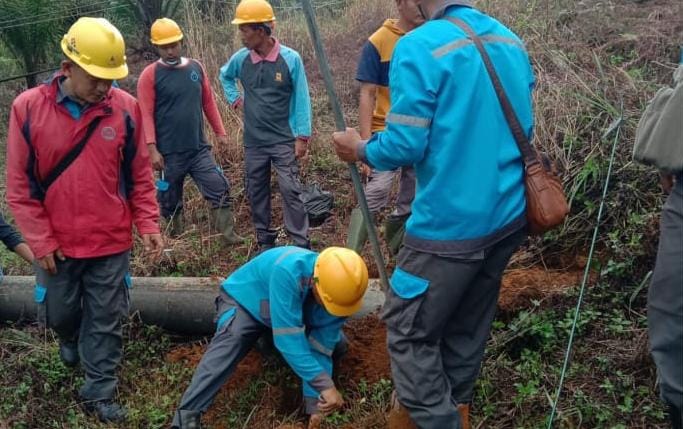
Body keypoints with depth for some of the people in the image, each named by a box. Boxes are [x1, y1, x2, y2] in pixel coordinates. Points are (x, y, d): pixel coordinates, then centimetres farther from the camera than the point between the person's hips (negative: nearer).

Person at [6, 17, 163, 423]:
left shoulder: (126, 107, -9)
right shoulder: (28, 108, -11)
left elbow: (140, 175, 1)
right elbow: (20, 185, -6)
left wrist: (148, 225, -6)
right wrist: (40, 241, -7)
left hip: (111, 242, 0)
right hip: (56, 244, 1)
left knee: (106, 321, 9)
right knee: (60, 313, 22)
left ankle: (99, 393, 25)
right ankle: (71, 340, 55)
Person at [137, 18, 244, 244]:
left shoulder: (196, 67, 6)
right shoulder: (150, 75, -7)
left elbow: (208, 102, 13)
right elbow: (146, 114, -11)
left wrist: (220, 132, 11)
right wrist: (152, 148, -17)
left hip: (199, 148, 4)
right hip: (169, 152, -3)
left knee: (220, 189, -4)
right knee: (170, 199, 9)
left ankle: (228, 234, 2)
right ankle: (175, 238, 24)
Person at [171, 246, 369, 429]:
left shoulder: (337, 295, -25)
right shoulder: (288, 271, -44)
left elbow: (321, 349, -18)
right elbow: (288, 339, -45)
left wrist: (315, 402, -22)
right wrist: (325, 385, -48)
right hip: (244, 299, -5)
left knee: (335, 344, -11)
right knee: (231, 339, -37)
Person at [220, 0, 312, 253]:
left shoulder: (290, 59, -11)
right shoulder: (240, 59, -1)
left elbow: (301, 99, -6)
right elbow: (225, 76, 24)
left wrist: (302, 137, -9)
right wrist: (235, 99, 9)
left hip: (284, 141, -4)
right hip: (253, 142, 4)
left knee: (291, 191, -7)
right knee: (256, 193, 10)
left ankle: (302, 245, 0)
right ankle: (265, 242, 24)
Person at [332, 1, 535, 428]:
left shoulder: (420, 47, -16)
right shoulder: (513, 43, 8)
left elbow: (405, 146, -18)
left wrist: (360, 150, 2)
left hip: (451, 224, -8)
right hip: (509, 216, 8)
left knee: (409, 329, 6)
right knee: (469, 325, 20)